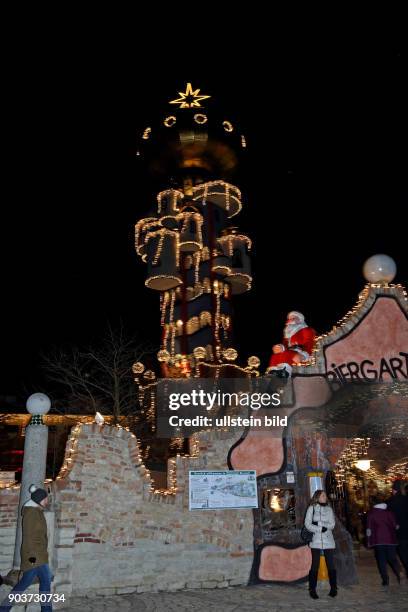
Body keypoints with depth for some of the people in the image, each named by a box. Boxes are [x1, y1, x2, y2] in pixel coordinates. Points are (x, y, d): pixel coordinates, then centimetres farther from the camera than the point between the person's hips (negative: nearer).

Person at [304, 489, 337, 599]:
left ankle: (333, 588, 13)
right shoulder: (311, 508, 4)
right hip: (316, 541, -2)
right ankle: (312, 589, 6)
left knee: (331, 565, 1)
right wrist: (320, 529, -14)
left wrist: (318, 524, -11)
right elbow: (307, 524, -3)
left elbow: (332, 524, 3)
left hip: (328, 541, 3)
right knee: (314, 566, -2)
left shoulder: (329, 509, 12)